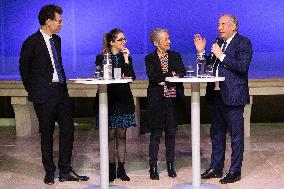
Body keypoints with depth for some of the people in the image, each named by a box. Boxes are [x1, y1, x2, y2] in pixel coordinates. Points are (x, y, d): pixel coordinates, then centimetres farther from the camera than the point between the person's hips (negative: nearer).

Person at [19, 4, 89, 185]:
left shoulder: (56, 39, 11)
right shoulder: (31, 43, -10)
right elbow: (24, 69, -1)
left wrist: (63, 83, 14)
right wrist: (33, 91, 3)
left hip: (61, 91, 6)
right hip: (44, 95, -6)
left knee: (68, 129, 4)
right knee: (47, 133, 4)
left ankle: (65, 171, 13)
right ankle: (50, 172, 18)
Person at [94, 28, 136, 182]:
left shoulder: (126, 57, 9)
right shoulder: (101, 58, 1)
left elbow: (132, 77, -4)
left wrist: (126, 59, -10)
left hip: (124, 99, 3)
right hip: (109, 99, -3)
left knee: (121, 135, 6)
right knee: (111, 135, 0)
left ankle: (121, 169, 11)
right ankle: (111, 168, 8)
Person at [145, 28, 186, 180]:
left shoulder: (176, 56, 12)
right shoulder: (150, 58, 4)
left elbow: (182, 74, -1)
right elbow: (152, 76, -12)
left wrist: (163, 80, -13)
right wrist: (171, 74, -11)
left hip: (172, 99, 3)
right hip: (156, 99, -2)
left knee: (171, 133, 6)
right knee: (156, 133, 0)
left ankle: (170, 165, 15)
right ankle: (153, 167, 5)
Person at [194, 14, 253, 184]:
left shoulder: (243, 43, -7)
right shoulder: (219, 42, 15)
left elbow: (242, 67, -20)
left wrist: (221, 56, -18)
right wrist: (202, 51, 3)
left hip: (233, 95, -8)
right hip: (217, 94, 8)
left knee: (236, 135, 1)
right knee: (216, 133, 15)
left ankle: (235, 171, 10)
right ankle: (216, 168, 26)